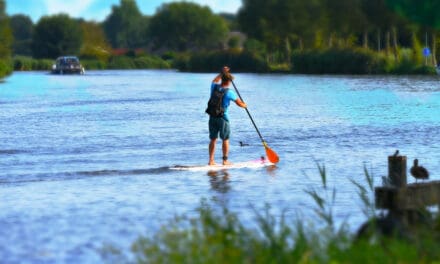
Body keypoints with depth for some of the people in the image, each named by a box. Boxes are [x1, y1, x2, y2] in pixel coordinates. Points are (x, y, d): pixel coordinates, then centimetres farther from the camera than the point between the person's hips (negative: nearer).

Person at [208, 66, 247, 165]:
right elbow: (239, 103, -4)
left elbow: (215, 80, 28)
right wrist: (244, 105, 17)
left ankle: (211, 160, 9)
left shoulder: (214, 87, 3)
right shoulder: (229, 92, -11)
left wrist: (222, 73, 32)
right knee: (225, 140, 5)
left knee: (213, 139, 10)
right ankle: (225, 160, 5)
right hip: (223, 118, -5)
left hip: (212, 117, 5)